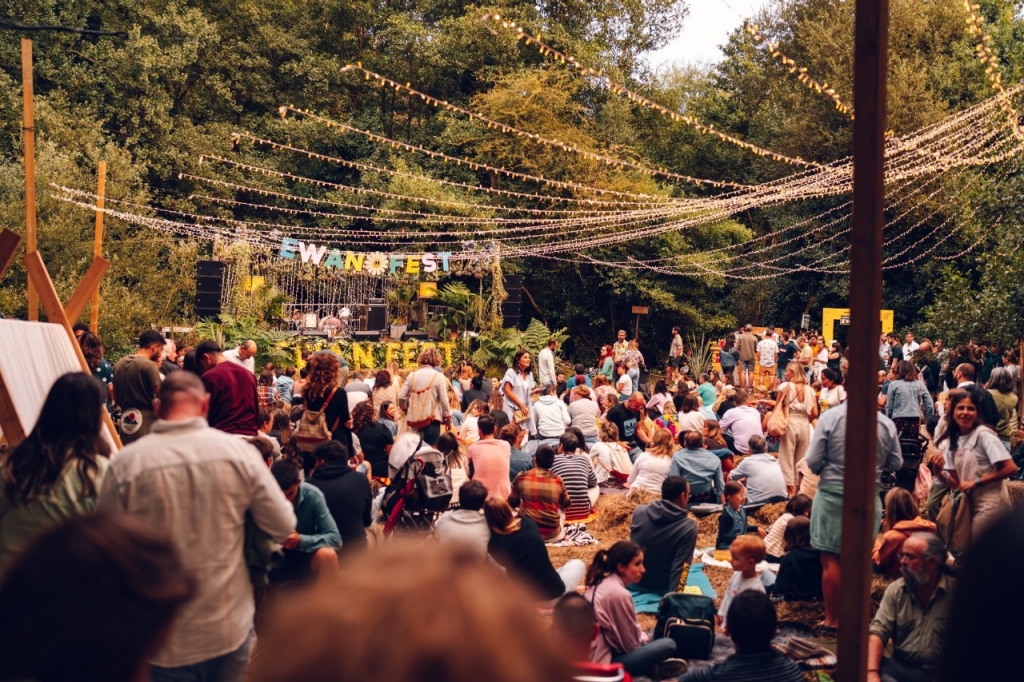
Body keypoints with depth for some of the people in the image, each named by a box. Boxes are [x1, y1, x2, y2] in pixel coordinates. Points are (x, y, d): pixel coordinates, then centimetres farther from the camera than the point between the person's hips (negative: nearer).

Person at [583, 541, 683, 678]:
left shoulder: (600, 582, 6)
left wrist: (643, 636, 12)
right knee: (668, 645, -12)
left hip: (585, 656, 10)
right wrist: (645, 639, 9)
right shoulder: (618, 594, -21)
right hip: (601, 662, -10)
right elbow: (630, 644, -10)